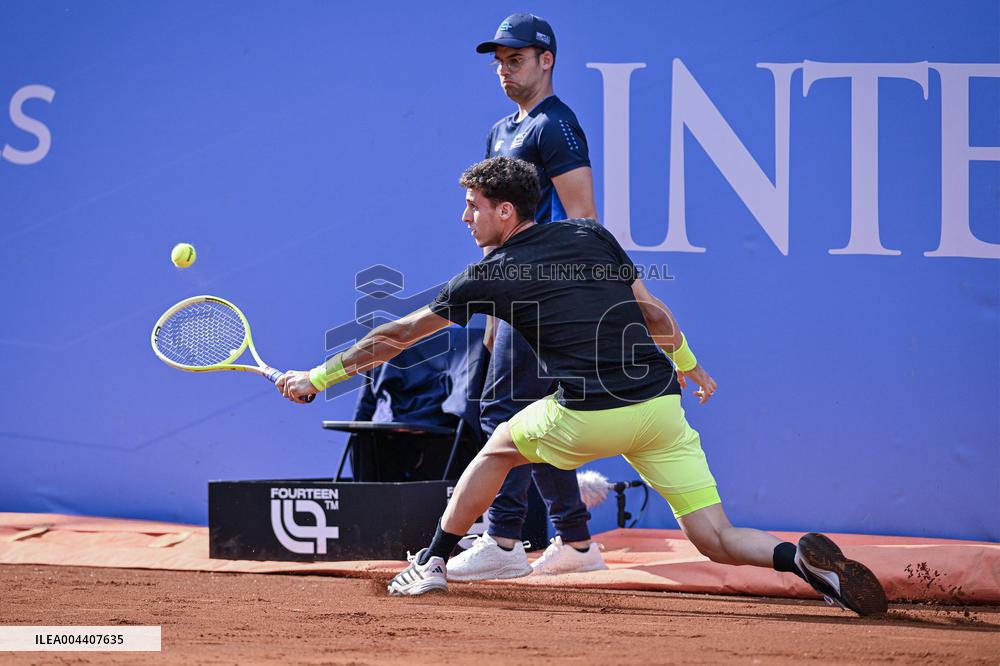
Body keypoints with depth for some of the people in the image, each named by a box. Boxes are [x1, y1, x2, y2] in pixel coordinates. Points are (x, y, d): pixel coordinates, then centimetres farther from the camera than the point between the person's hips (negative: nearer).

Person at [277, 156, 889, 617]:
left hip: (588, 415, -4)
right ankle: (803, 558, -25)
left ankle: (433, 563, 29)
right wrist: (689, 364, 40)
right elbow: (654, 314, 22)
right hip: (662, 407, 4)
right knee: (716, 539, 4)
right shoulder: (593, 236, 15)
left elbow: (399, 336, 13)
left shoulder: (490, 278, 5)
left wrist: (318, 378, 23)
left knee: (498, 448, 26)